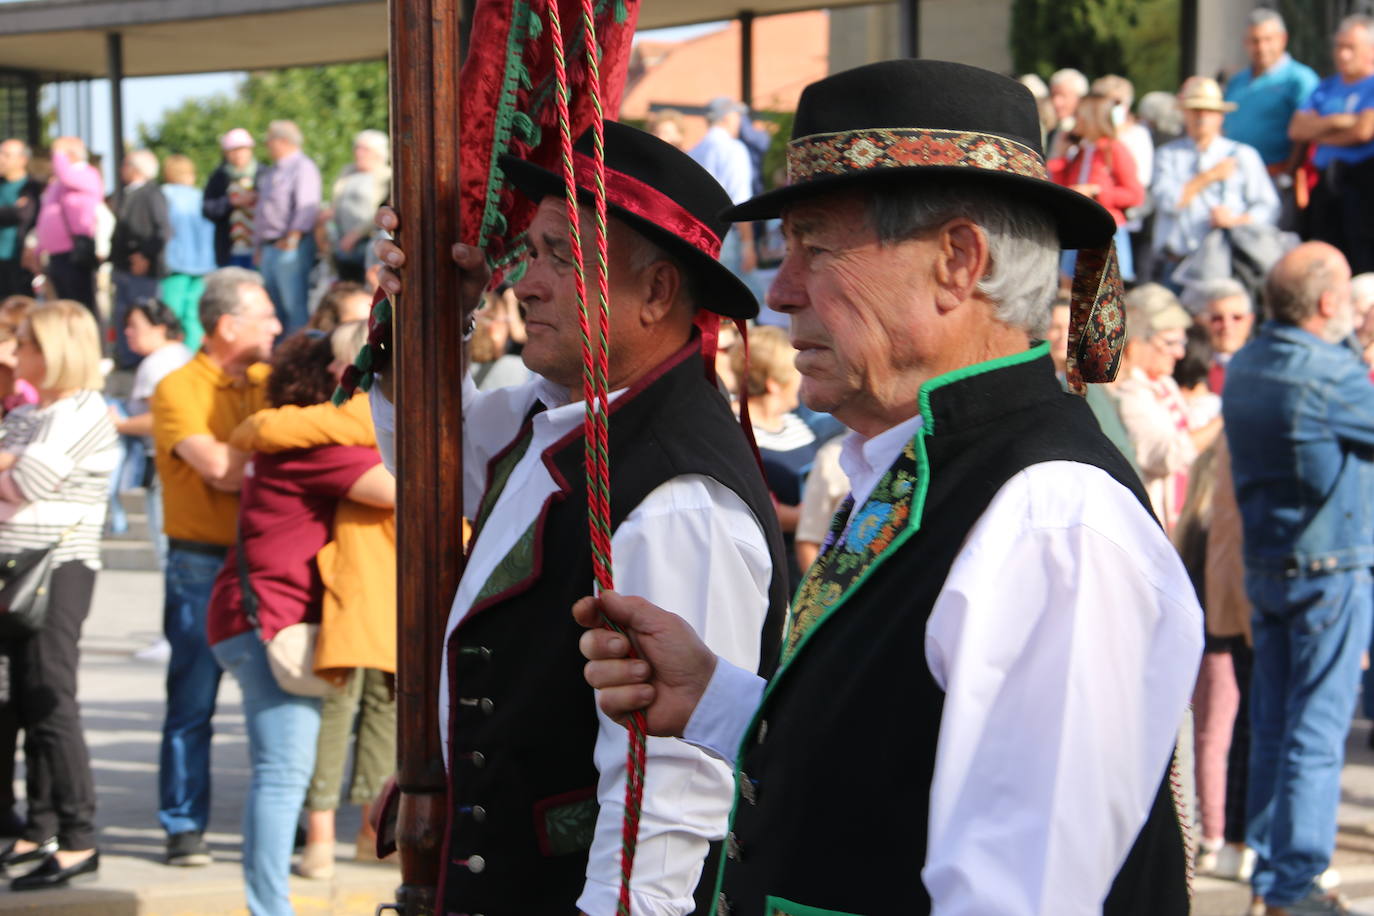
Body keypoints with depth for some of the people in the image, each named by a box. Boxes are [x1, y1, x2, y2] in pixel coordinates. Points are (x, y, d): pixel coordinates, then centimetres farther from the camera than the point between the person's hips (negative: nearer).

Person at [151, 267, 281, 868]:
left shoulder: (266, 383, 12)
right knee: (192, 701, -1)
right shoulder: (178, 389, -7)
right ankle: (184, 827, 5)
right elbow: (218, 467, -18)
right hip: (203, 564, -5)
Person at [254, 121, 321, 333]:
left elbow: (306, 206, -18)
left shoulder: (303, 167, -7)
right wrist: (258, 246, 21)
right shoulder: (269, 173, 23)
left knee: (294, 305, -12)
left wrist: (293, 237, -25)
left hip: (291, 247, -9)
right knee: (274, 305, 10)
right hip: (269, 249, 9)